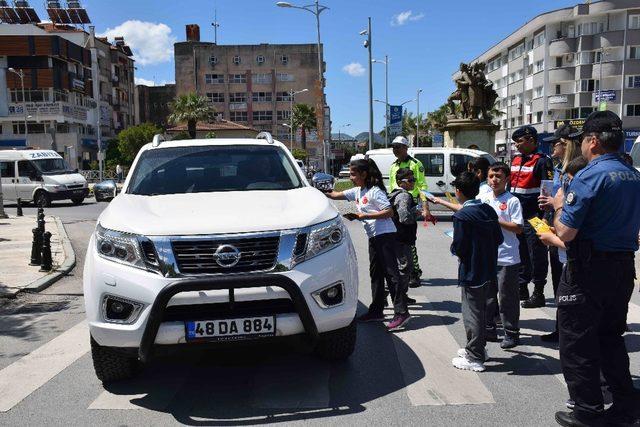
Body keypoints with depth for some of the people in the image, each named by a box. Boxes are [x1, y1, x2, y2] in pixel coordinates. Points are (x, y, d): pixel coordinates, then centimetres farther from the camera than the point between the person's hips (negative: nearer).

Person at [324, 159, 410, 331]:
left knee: (391, 272, -10)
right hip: (373, 237, 9)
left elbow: (389, 212, -18)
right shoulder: (357, 191, 13)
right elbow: (336, 195, 19)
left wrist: (364, 216, -19)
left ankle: (401, 312, -9)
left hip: (385, 235, -9)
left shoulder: (375, 191, -13)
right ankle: (376, 310, 20)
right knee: (375, 273, 12)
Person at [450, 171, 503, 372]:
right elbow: (499, 238, 7)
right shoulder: (489, 211, 3)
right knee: (480, 310, 21)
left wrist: (453, 247, -1)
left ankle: (475, 358, 10)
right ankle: (477, 347, 35)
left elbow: (458, 248, -21)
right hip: (488, 269, 8)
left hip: (471, 271, -8)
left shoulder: (462, 216, -19)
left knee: (472, 313, 2)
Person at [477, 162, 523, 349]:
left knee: (507, 297, 3)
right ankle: (489, 330, 28)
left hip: (507, 258, -5)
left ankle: (511, 333, 16)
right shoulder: (483, 198, 6)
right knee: (487, 295, 15)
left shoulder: (512, 201, -8)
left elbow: (518, 228, -13)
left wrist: (496, 221, -18)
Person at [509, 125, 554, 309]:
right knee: (520, 254, 16)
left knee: (536, 256, 0)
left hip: (533, 218, -8)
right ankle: (522, 288, 27)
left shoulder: (542, 161, -9)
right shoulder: (516, 160, 15)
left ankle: (538, 293, 9)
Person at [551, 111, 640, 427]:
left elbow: (565, 233, -21)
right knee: (611, 338, 22)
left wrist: (559, 206, -2)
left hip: (589, 270, -8)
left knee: (577, 343, 6)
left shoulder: (589, 177, -18)